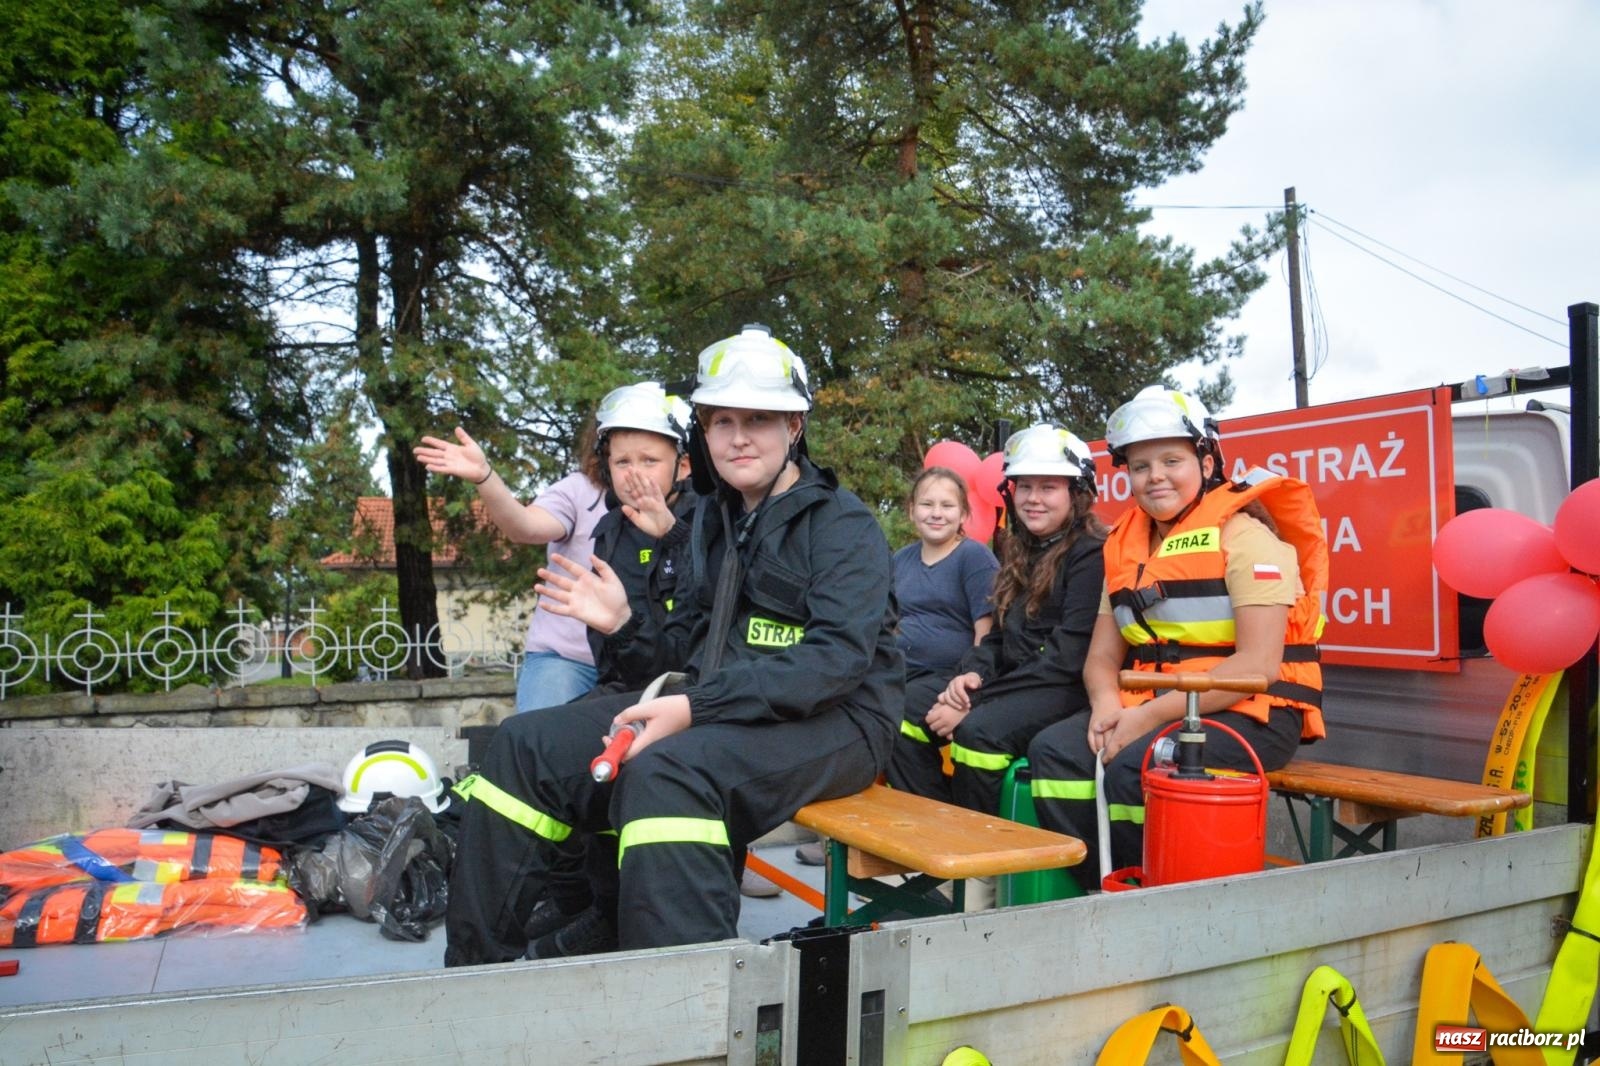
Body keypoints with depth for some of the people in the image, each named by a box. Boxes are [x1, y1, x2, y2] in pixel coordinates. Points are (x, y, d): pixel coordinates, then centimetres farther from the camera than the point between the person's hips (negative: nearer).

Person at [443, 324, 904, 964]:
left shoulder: (843, 526, -7)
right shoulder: (714, 519, 16)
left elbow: (838, 658, -21)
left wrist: (696, 708, -27)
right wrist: (626, 624, -1)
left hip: (830, 722, -7)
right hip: (714, 713, 8)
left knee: (665, 772, -36)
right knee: (526, 746, -3)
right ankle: (473, 965, 5)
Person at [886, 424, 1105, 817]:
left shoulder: (1090, 555, -8)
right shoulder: (1019, 552, 19)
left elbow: (1068, 657, -16)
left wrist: (973, 706, -19)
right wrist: (972, 672, -4)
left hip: (1065, 688, -8)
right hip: (1011, 679, 8)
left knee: (978, 730, -34)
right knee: (905, 704, -8)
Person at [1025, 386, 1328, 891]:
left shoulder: (1245, 535, -8)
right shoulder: (1126, 546, 13)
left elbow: (1258, 664, -18)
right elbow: (1102, 656, 12)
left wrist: (1151, 716, -21)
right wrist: (1106, 702, -12)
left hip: (1249, 714, -6)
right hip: (1149, 708, 7)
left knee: (1136, 767, -30)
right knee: (1054, 751, -14)